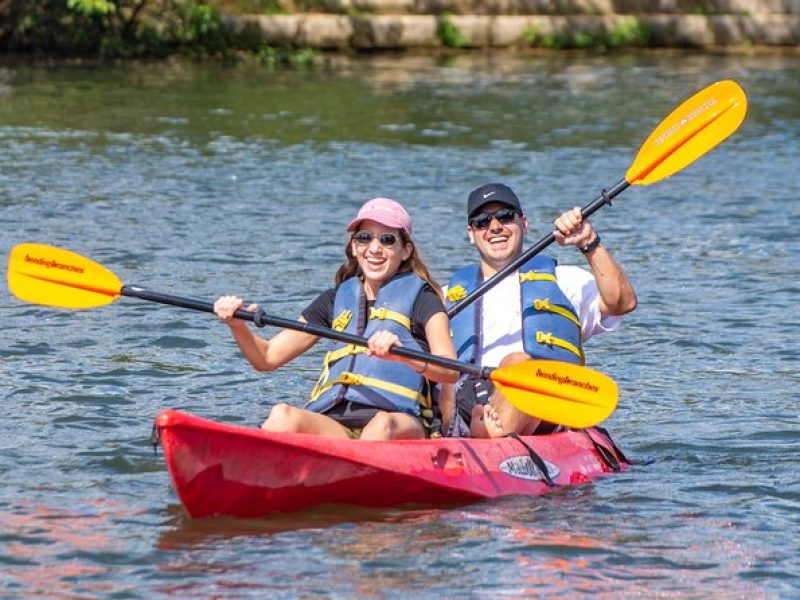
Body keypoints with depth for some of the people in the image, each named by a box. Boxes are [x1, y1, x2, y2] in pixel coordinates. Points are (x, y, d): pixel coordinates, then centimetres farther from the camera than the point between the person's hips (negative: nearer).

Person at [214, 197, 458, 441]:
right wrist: (238, 326, -1)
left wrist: (402, 354, -30)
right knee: (283, 415, -28)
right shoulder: (337, 299, 23)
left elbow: (450, 371, -9)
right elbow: (267, 358, 21)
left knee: (383, 424, -38)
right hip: (333, 425, 3)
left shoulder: (420, 297, 9)